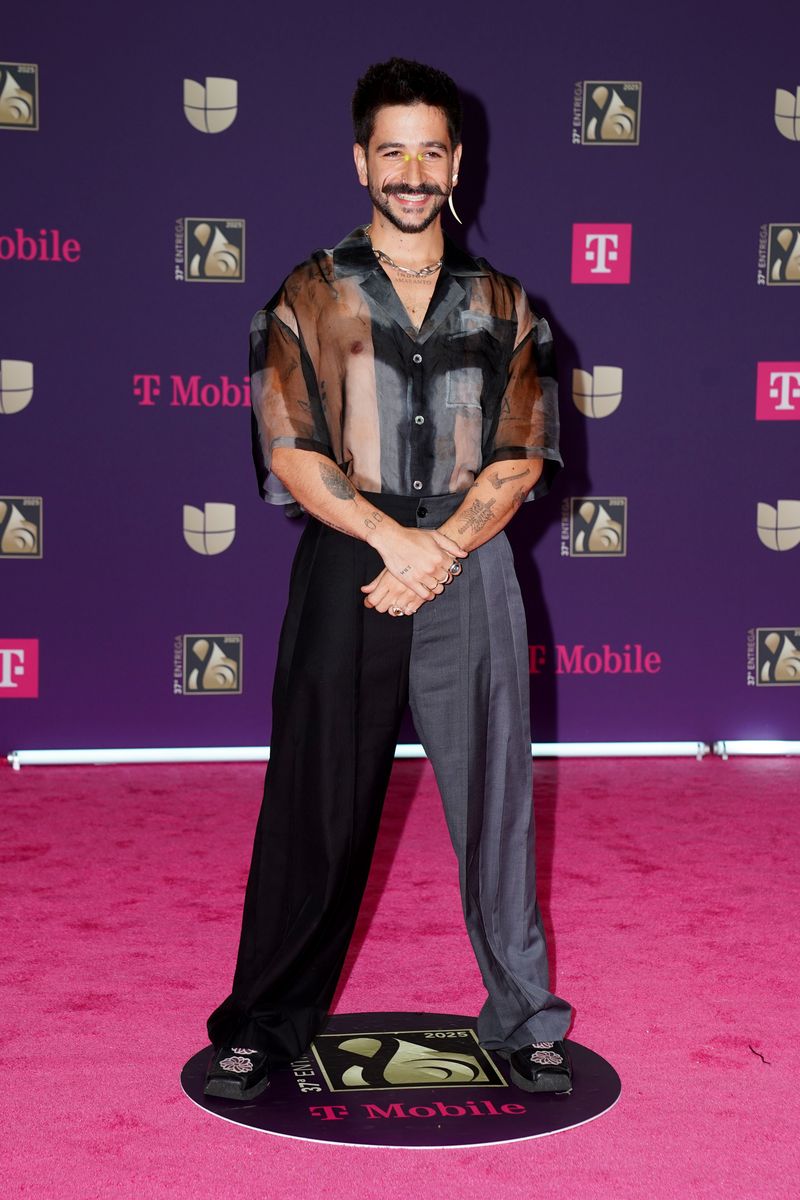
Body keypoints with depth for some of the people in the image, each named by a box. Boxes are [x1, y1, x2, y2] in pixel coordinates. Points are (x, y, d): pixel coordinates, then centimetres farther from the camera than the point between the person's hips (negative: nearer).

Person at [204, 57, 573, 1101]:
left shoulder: (502, 304, 11)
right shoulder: (310, 296, 7)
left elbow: (522, 457, 3)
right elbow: (289, 452, -2)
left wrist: (438, 555, -11)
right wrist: (392, 537, -14)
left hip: (470, 576, 1)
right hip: (346, 573, -1)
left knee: (495, 800, 4)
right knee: (316, 808, 3)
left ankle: (524, 1022, 17)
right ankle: (267, 1026, 15)